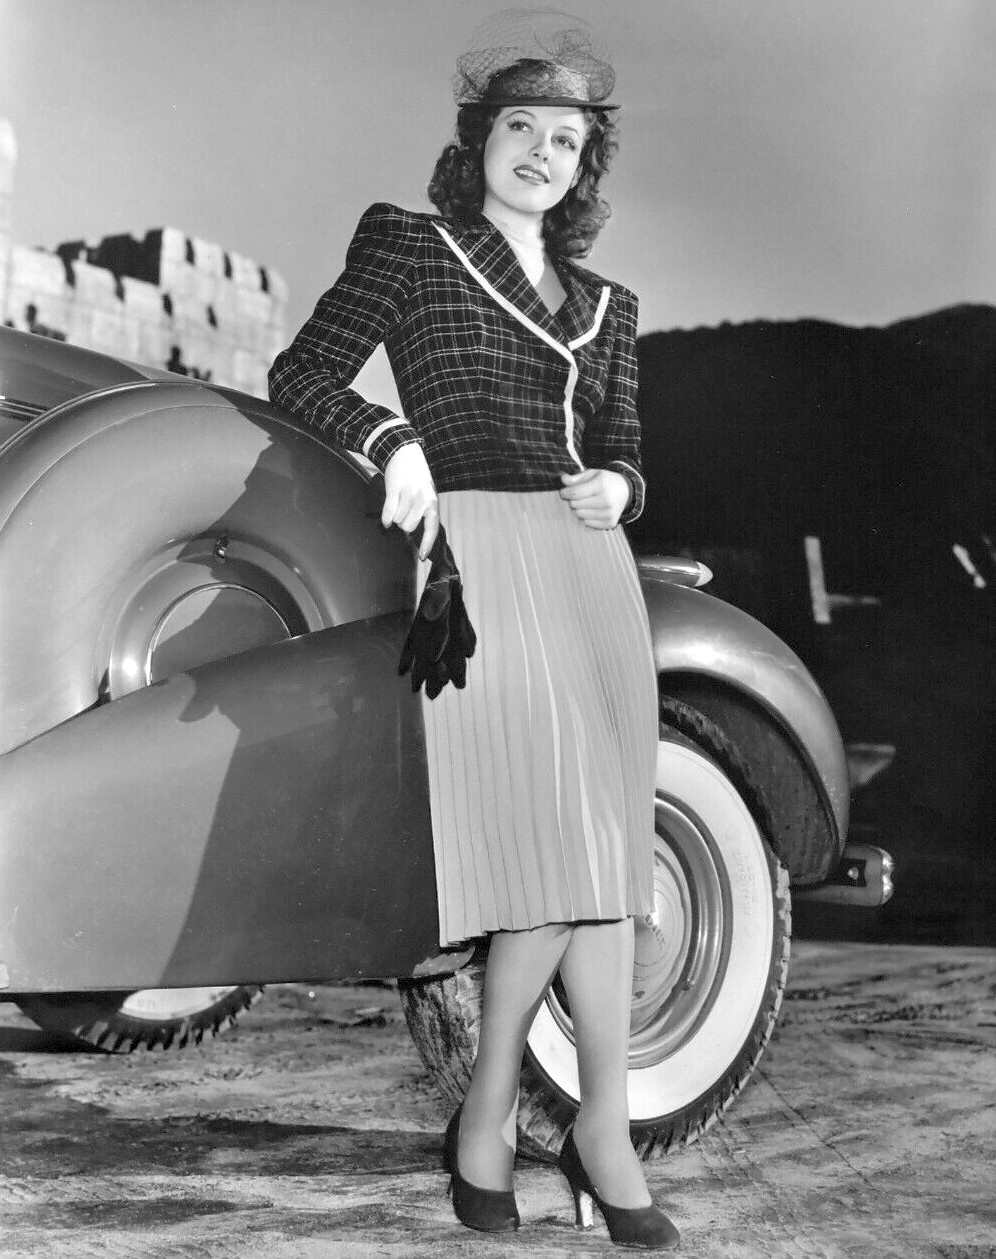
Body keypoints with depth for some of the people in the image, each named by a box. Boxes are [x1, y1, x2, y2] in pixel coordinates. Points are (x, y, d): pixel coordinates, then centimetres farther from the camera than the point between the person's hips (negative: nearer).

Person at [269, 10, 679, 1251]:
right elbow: (300, 376, 4)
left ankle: (489, 1115, 5)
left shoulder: (606, 306, 22)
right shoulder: (405, 244, 10)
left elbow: (624, 454, 19)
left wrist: (614, 488, -4)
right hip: (476, 555, -5)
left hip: (590, 567, 6)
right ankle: (602, 1126, -4)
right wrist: (395, 440, -13)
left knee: (589, 848, -4)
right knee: (563, 841, -15)